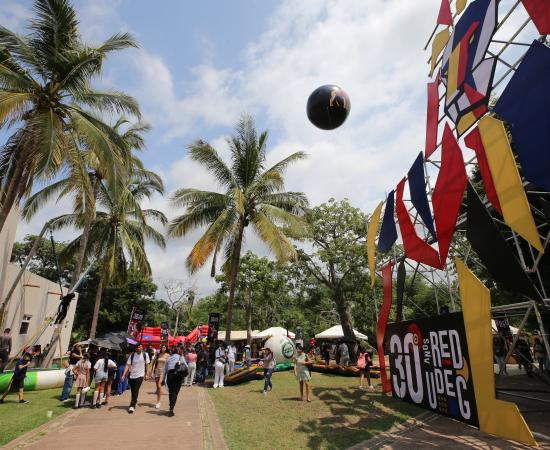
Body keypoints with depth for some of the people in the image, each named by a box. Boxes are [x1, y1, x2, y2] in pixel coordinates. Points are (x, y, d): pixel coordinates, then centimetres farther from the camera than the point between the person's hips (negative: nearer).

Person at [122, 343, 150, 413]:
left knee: (136, 391, -10)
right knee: (133, 391, 14)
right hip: (131, 375, 2)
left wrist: (146, 374, 5)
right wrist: (124, 375, -18)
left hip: (140, 375, -2)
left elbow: (147, 365, 3)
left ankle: (132, 406, -5)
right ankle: (134, 402, 38)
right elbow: (127, 365, -9)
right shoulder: (132, 355, -7)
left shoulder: (145, 355, -7)